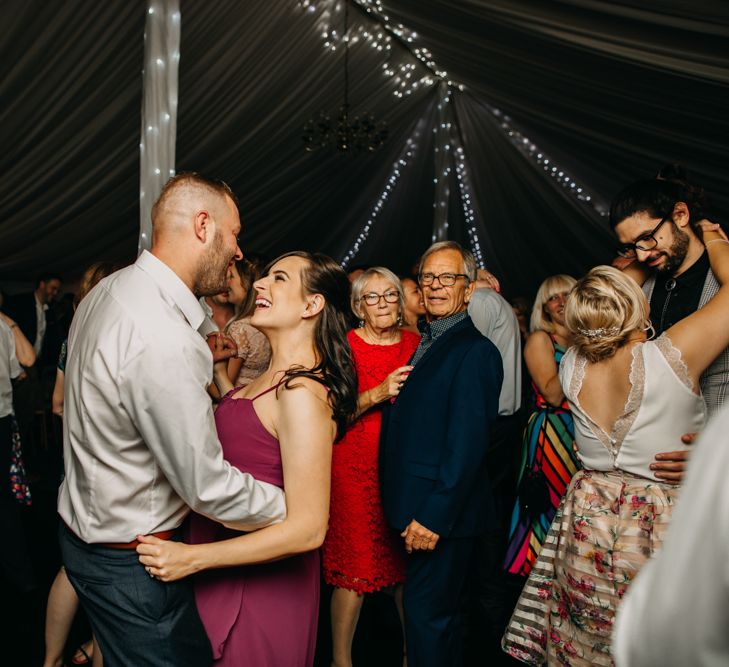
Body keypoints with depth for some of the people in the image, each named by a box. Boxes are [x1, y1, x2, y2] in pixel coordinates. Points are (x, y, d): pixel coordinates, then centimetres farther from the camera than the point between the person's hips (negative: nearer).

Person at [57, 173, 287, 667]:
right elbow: (208, 487, -26)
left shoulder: (108, 291, 0)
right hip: (128, 562, -9)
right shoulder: (165, 341, -32)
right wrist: (296, 506, -12)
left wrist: (203, 359, 10)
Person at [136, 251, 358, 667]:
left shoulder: (303, 393, -27)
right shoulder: (278, 375, 2)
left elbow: (308, 529, -28)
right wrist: (219, 371, 12)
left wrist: (193, 558, -26)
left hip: (258, 587, -9)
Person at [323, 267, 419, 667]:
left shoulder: (415, 344, 8)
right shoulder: (344, 345, -3)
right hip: (356, 469, -3)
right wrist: (378, 393, -21)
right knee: (355, 567, 0)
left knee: (408, 565, 10)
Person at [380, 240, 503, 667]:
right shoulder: (423, 346, 13)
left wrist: (434, 516, -22)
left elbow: (467, 443, -21)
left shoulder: (475, 351, -15)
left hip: (443, 515, -9)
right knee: (440, 612, 22)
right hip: (416, 510, 9)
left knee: (427, 613, 3)